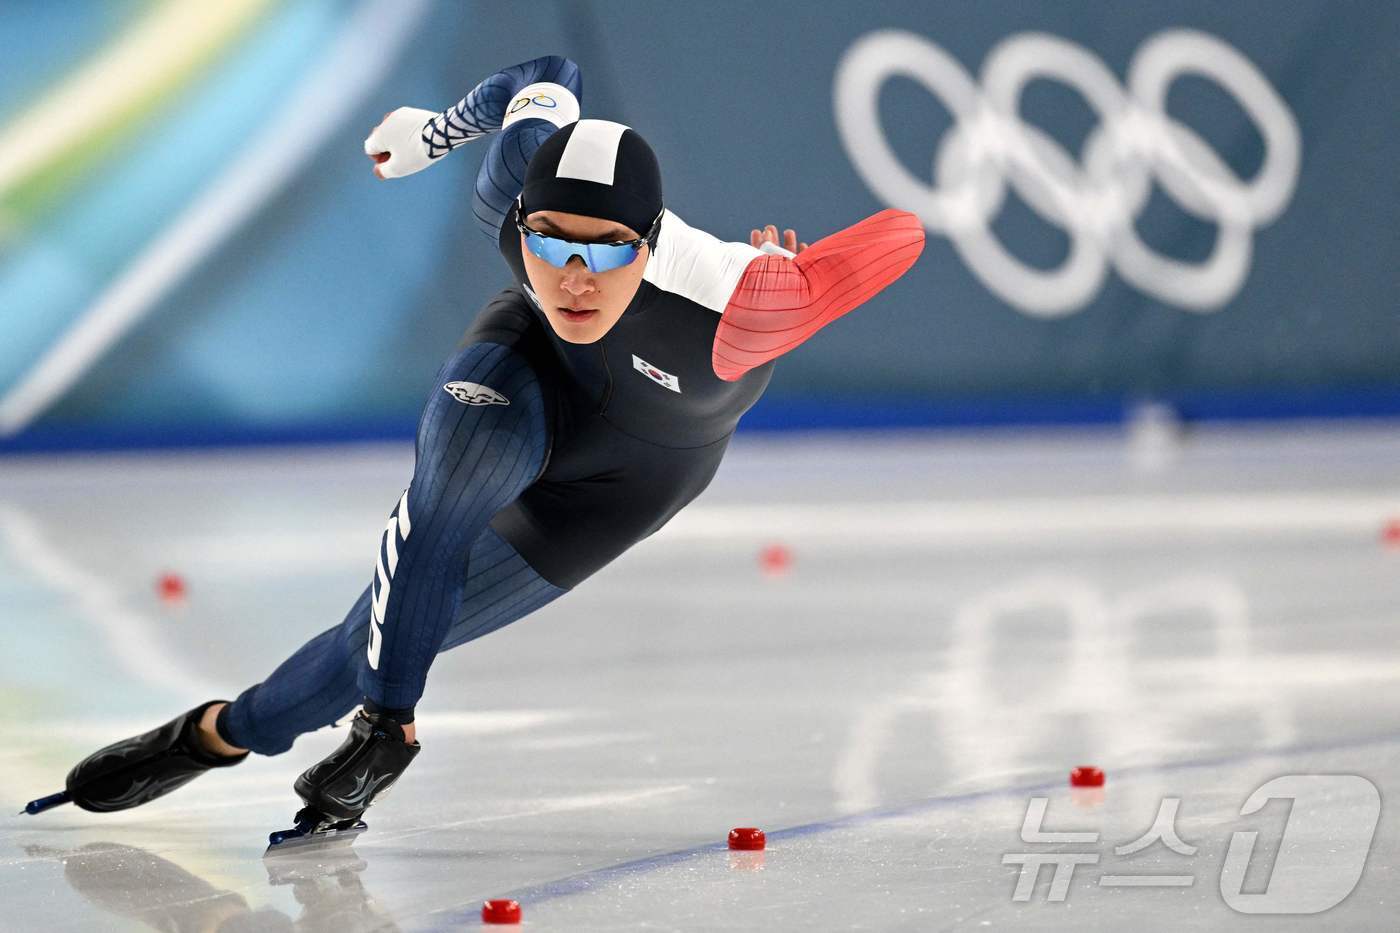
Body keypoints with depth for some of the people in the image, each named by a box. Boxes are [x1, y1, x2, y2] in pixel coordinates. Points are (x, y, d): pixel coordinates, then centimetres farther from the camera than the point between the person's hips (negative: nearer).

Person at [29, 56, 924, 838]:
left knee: (415, 619, -5)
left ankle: (234, 728, 16)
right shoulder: (520, 190, -35)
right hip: (535, 363, 1)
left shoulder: (723, 313, -45)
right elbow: (547, 82, -12)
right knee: (470, 458, -32)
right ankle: (387, 725, -14)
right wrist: (440, 127, 5)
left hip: (636, 466, -1)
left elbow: (903, 233, -37)